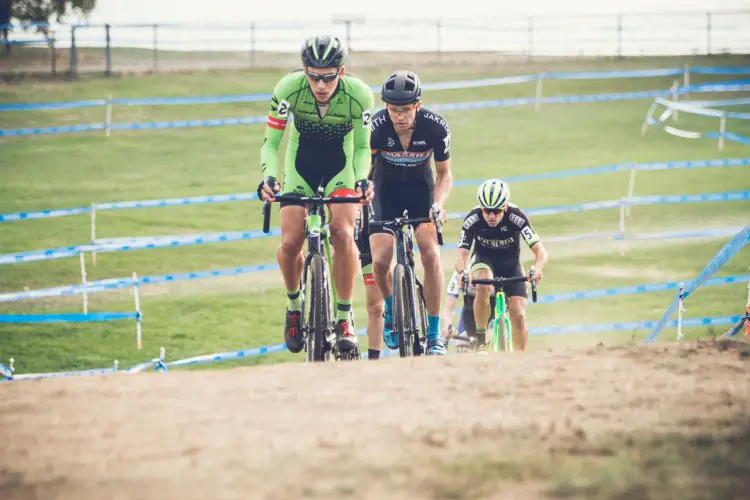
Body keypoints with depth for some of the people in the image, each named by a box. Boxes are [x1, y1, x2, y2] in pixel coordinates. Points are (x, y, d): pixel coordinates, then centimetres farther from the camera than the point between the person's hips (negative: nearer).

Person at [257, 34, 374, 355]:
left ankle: (344, 318, -13)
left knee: (343, 234, -25)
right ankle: (294, 306, 14)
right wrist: (268, 176, -34)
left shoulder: (359, 95, -26)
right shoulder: (288, 89, -26)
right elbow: (271, 142, -16)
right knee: (290, 242, -15)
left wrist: (362, 178, -29)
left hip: (340, 166, -1)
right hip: (301, 164, 1)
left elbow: (362, 147, -11)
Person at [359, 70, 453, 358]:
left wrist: (438, 205, -27)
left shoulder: (435, 127, -24)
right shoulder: (375, 126, -26)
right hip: (386, 190, 0)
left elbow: (444, 174, -9)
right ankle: (390, 310, 16)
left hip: (420, 188, 0)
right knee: (380, 261, -17)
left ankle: (434, 334, -11)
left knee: (431, 255, -21)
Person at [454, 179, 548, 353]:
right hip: (484, 261, 0)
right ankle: (481, 340, -20)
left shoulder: (517, 217, -29)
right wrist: (462, 272, -47)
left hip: (511, 264, 1)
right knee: (484, 286, -36)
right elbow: (462, 255, -24)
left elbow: (540, 251, -30)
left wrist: (537, 268, -52)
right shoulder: (472, 219, -26)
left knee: (519, 316, -14)